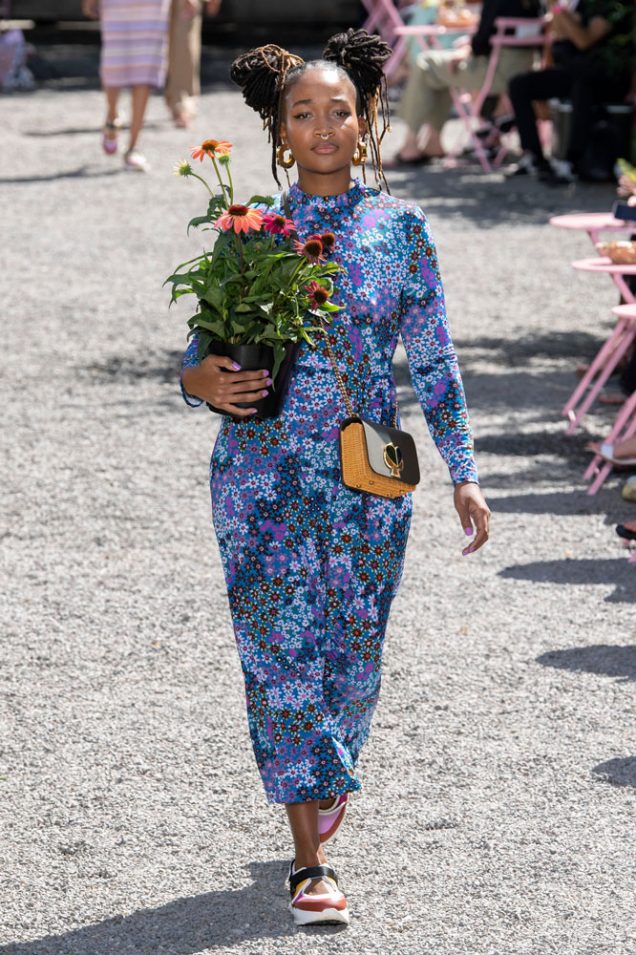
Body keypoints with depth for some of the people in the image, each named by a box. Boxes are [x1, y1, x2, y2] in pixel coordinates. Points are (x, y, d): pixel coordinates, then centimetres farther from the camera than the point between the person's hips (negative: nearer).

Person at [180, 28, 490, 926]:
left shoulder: (400, 228, 1)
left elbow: (434, 360, 6)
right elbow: (199, 361, 5)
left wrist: (464, 474, 4)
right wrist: (206, 383, -19)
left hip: (368, 477, 1)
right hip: (263, 472, -1)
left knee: (353, 649, 9)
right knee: (283, 649, -6)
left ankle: (328, 779, 40)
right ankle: (310, 862, -2)